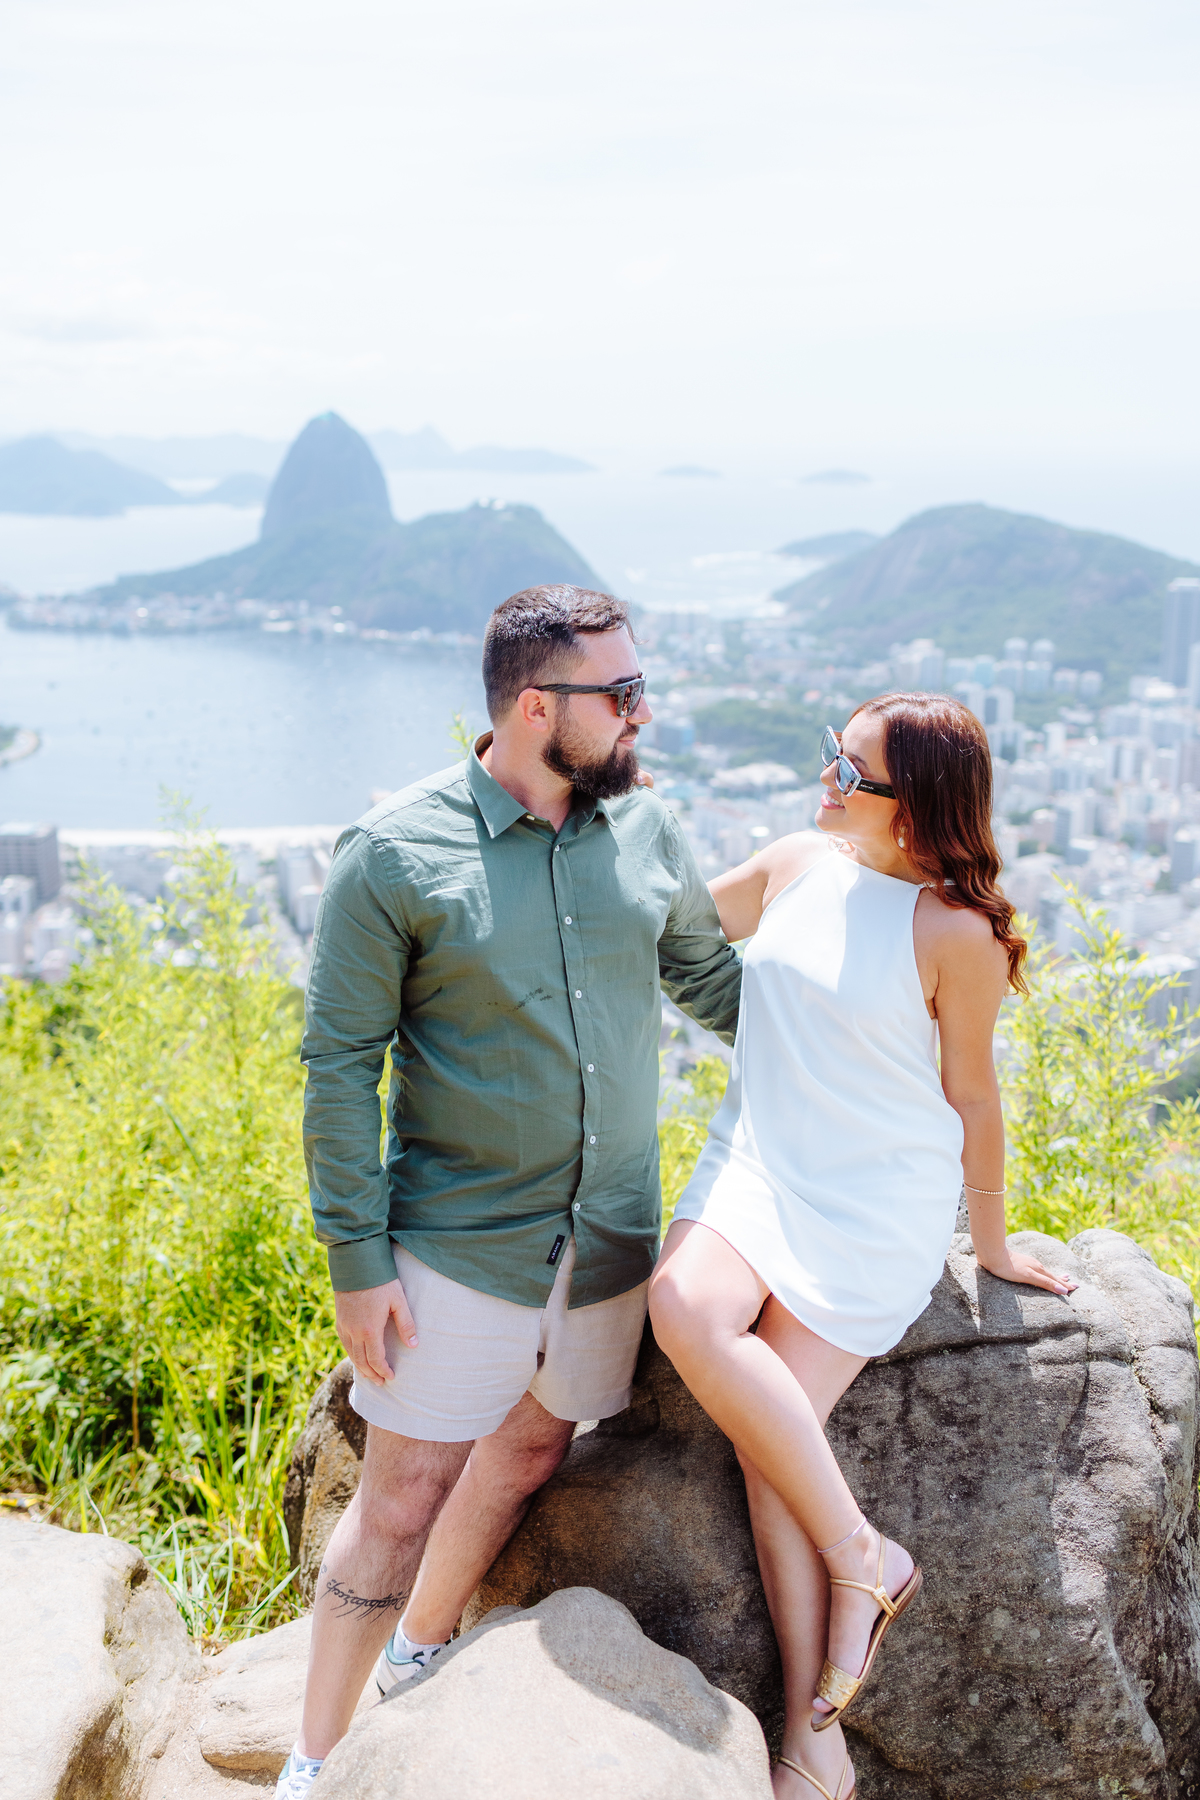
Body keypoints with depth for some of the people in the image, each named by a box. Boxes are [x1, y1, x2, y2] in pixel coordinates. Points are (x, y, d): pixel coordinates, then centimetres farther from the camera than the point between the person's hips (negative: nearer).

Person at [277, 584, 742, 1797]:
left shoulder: (643, 826, 0)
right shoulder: (394, 854, -13)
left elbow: (708, 973, 16)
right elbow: (341, 1064, -11)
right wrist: (356, 1258, -13)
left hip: (608, 1236, 5)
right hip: (458, 1243, -5)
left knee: (526, 1456, 19)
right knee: (402, 1499, 1)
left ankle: (415, 1662, 44)